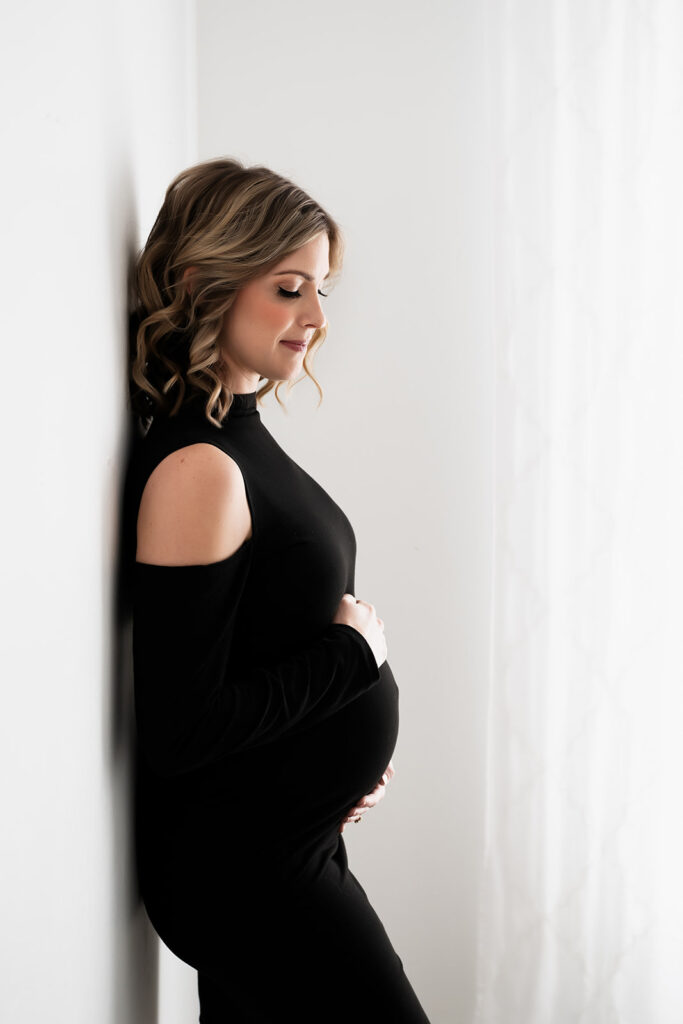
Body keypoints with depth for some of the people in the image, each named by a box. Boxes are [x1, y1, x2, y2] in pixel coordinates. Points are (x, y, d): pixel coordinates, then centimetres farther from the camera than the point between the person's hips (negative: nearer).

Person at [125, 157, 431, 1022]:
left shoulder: (239, 437, 6)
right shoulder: (197, 469, -22)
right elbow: (179, 731, -24)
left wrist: (345, 746, 0)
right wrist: (354, 651, -14)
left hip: (288, 844, 9)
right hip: (239, 871, -9)